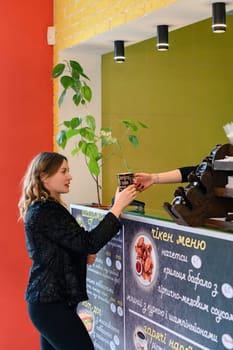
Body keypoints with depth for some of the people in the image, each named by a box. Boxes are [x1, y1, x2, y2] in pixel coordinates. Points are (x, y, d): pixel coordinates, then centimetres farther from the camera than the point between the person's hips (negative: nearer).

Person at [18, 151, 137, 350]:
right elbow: (89, 242, -24)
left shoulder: (43, 208, 12)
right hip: (51, 303, -10)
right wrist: (118, 207, -20)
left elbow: (72, 243, 21)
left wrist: (85, 253, 0)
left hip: (49, 298, 10)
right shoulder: (45, 212, -19)